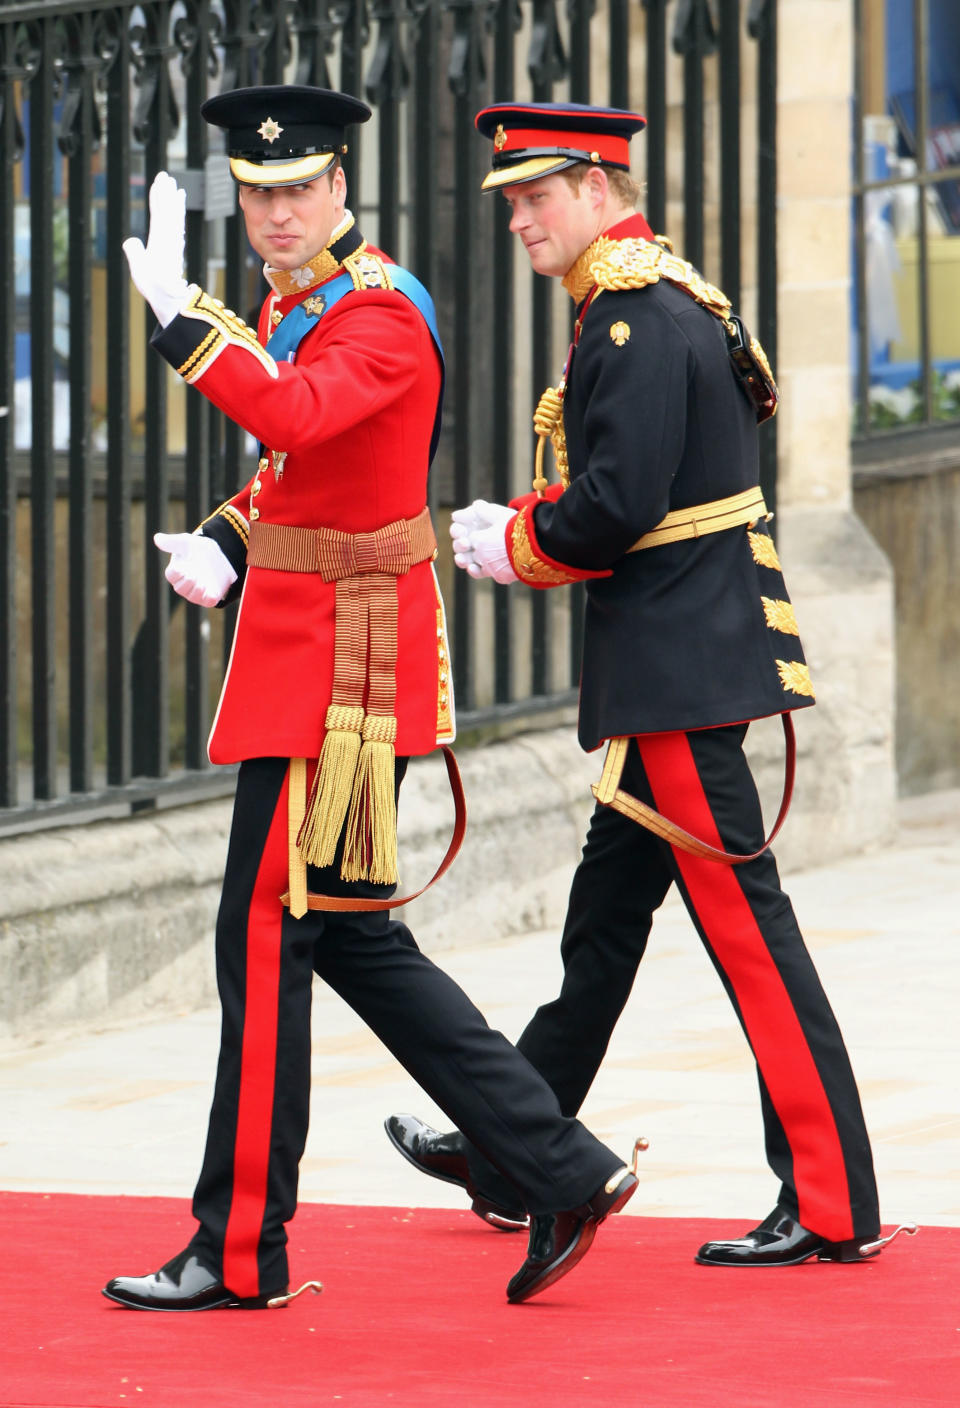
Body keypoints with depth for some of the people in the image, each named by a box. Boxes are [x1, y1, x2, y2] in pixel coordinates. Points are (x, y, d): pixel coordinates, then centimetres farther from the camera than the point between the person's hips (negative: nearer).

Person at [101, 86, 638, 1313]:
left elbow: (294, 416, -35)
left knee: (265, 942, -5)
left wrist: (176, 309, -35)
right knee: (351, 939, 12)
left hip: (338, 663, -10)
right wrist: (225, 545, 9)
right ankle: (563, 1176, 13)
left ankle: (241, 1251, 3)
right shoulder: (299, 306, 15)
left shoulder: (379, 316, -15)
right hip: (308, 649, 10)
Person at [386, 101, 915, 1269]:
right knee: (605, 915, 17)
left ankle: (832, 1205, -7)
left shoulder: (638, 318, -16)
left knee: (742, 925, -8)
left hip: (679, 667, -10)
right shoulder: (647, 304, 16)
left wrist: (515, 545, -5)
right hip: (672, 658, 10)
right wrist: (520, 530, 9)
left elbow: (621, 506, -23)